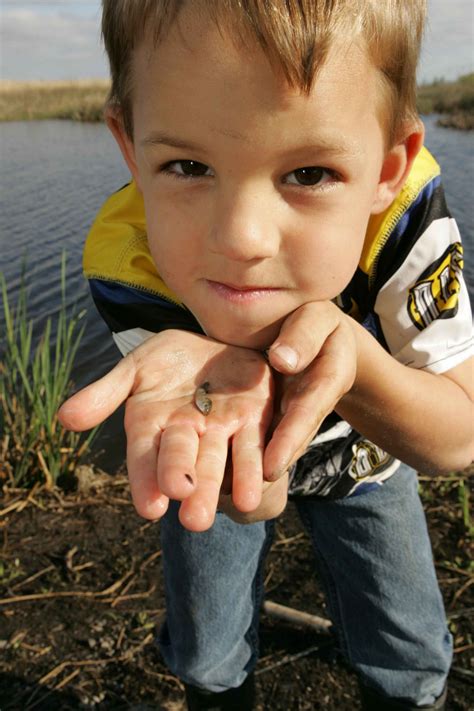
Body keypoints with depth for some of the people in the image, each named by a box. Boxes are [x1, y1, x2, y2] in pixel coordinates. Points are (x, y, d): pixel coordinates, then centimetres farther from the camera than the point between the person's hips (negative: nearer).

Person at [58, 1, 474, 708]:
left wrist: (349, 351, -50)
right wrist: (229, 388, -59)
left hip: (361, 457, 1)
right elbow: (256, 505, -35)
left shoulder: (404, 220, -37)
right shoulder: (127, 266, -37)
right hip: (229, 468, 0)